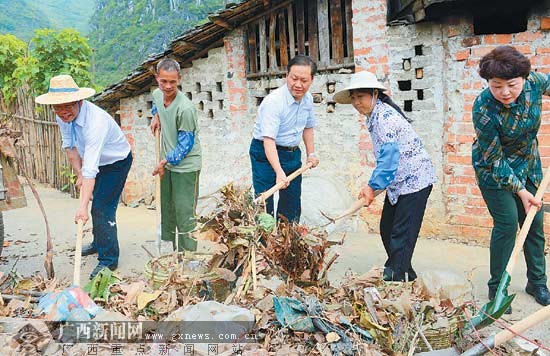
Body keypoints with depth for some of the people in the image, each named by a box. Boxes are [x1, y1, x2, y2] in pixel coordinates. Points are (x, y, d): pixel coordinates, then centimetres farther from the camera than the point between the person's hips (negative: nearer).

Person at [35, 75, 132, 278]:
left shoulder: (96, 122, -40)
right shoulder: (63, 115, -16)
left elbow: (91, 170, -44)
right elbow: (69, 146, -1)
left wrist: (83, 207, -46)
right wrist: (79, 175, -7)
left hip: (116, 162, -8)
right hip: (98, 161, 8)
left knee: (102, 208, -14)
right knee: (97, 204, 21)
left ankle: (108, 259, -3)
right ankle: (99, 243, 41)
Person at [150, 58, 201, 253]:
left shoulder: (185, 108, -25)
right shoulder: (157, 94, -1)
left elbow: (186, 144, -19)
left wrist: (165, 162, -13)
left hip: (186, 165, -8)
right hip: (167, 162, 9)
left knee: (184, 211, -7)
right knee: (166, 206, 17)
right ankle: (173, 249, 32)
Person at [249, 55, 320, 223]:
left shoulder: (308, 99, 0)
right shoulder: (273, 101, -25)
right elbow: (268, 140, -32)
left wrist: (311, 154, 14)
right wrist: (279, 172, -41)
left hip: (293, 154, 7)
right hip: (266, 154, -7)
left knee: (292, 205, 12)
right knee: (264, 203, -10)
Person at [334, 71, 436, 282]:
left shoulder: (386, 116, -21)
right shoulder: (374, 117, 10)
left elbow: (388, 156, -27)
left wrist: (373, 186, -24)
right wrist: (373, 186, 10)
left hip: (414, 180, -10)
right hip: (398, 182, 10)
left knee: (401, 235, -8)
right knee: (386, 229, 13)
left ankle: (397, 277, 0)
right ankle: (405, 275, 26)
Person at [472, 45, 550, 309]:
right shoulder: (483, 109, -31)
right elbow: (494, 159, -23)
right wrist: (520, 191, -20)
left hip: (528, 164, 5)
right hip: (494, 170, -5)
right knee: (507, 223, -10)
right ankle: (497, 287, 6)